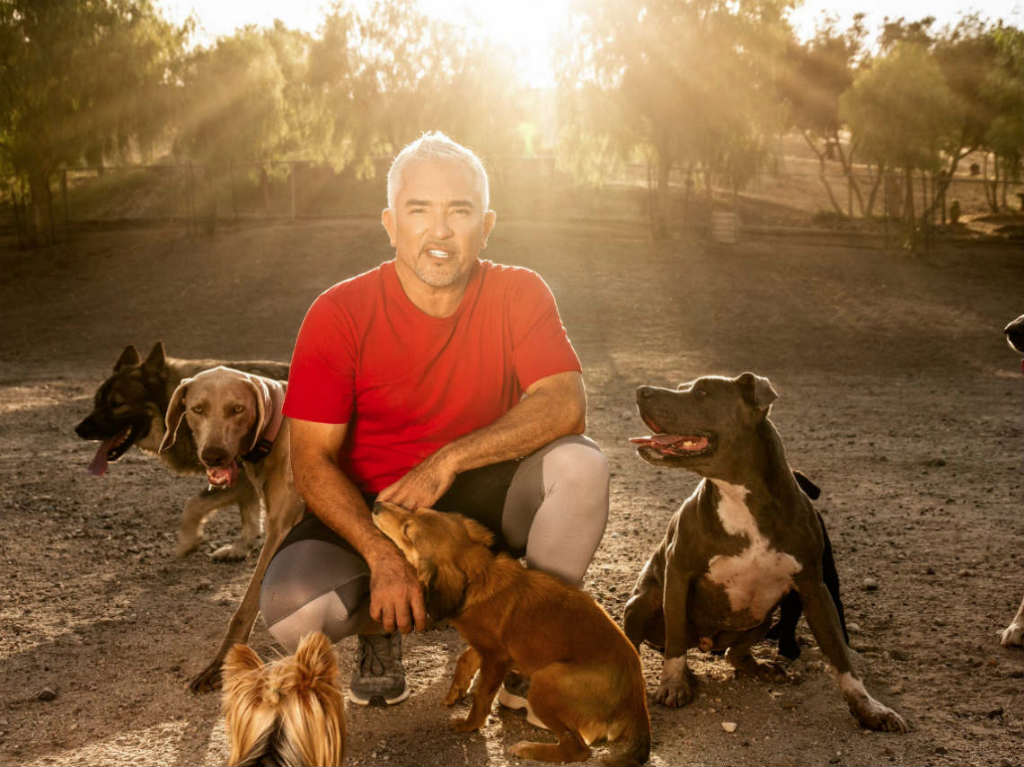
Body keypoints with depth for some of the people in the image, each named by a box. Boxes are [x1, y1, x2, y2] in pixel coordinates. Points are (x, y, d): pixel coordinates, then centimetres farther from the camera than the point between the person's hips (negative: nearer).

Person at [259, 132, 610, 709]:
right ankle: (383, 625, 9)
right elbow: (312, 461, -15)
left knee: (581, 465, -28)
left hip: (483, 498, 1)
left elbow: (566, 405, -21)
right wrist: (383, 556, -29)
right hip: (369, 511, -1)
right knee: (290, 608, -29)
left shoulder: (518, 294, -8)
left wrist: (449, 460, -29)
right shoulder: (340, 314, -13)